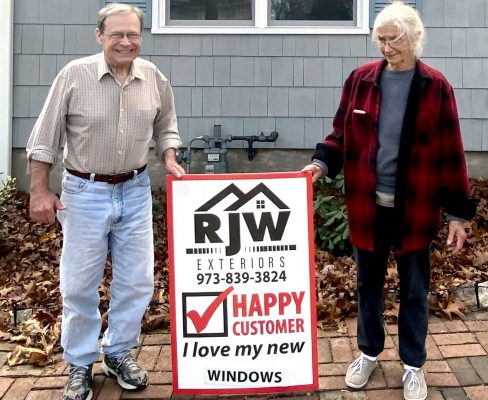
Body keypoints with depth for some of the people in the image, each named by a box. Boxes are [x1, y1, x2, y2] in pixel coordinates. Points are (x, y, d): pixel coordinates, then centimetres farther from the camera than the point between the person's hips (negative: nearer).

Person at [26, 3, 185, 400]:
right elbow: (44, 139, -6)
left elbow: (166, 126, 14)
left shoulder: (153, 77, -2)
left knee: (136, 280, 9)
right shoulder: (74, 76, -12)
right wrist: (40, 192, -7)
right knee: (79, 284, 5)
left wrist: (169, 159, -4)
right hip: (85, 192, -3)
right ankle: (80, 364, 23)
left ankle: (119, 352, 29)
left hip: (135, 191, 3)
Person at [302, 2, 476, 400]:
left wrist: (458, 212, -6)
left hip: (415, 207, -2)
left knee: (414, 290, 12)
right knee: (369, 283, 16)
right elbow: (341, 133, 6)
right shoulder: (361, 79, 0)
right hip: (367, 204, 2)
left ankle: (413, 364, 30)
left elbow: (450, 153, -5)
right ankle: (369, 352, 36)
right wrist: (321, 162, -14)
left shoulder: (435, 86, -6)